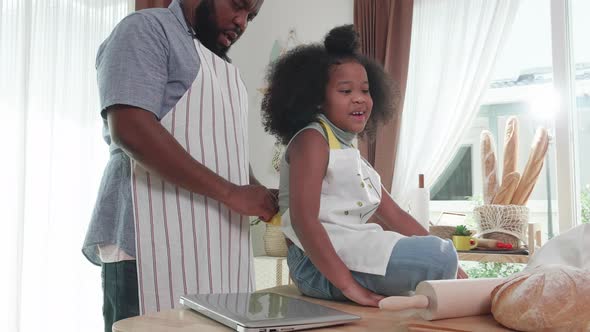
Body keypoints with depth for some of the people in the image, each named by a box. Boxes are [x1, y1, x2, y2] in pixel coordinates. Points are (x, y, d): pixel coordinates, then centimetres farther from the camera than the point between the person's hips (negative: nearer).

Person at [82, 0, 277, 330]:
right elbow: (130, 129, -17)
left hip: (217, 249, 8)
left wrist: (259, 194, 6)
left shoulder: (224, 64, 23)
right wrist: (230, 193, -17)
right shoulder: (148, 29, -2)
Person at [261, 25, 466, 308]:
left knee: (442, 252, 16)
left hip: (351, 255, 10)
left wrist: (448, 262, 9)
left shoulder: (352, 155, 22)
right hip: (320, 264, -10)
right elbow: (303, 221, -19)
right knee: (437, 256, -22)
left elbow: (395, 216, 18)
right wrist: (348, 284, -25)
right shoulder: (311, 140, -7)